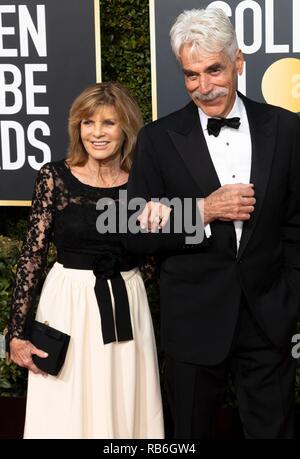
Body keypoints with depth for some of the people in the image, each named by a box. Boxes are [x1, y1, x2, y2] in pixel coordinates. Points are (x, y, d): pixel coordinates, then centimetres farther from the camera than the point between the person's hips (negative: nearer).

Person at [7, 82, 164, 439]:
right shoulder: (54, 177, -6)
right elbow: (32, 254, -5)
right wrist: (18, 331, -8)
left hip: (126, 306, 2)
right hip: (70, 305, -2)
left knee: (127, 408, 11)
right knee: (69, 412, 7)